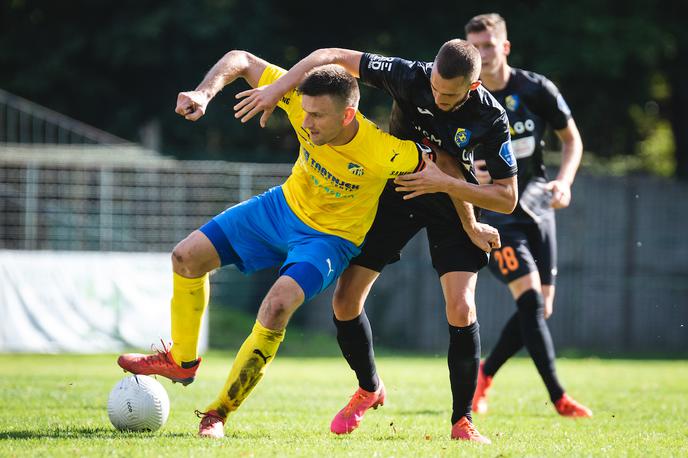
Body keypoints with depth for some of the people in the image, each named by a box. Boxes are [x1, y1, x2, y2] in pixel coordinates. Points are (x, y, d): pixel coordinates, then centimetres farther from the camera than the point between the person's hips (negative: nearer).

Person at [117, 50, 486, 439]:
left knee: (277, 306, -30)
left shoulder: (386, 153, -35)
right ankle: (181, 360, 26)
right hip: (283, 206, 5)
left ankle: (220, 413, -14)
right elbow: (241, 60, -16)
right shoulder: (303, 102, -25)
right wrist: (205, 93, -32)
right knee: (187, 257, 2)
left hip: (330, 239, -5)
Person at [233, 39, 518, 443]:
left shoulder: (490, 118, -27)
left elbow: (507, 199, -21)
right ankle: (369, 388, 25)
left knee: (461, 309, -19)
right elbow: (332, 56, -19)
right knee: (346, 300, -2)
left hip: (452, 199, -2)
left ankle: (463, 421, -4)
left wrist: (445, 183, -32)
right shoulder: (409, 77, -26)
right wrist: (276, 89, -28)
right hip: (394, 190, 2)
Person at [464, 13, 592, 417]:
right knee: (529, 297, -18)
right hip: (491, 210, -3)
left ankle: (484, 375, 26)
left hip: (536, 202, 3)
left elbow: (572, 140, 7)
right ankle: (559, 398, -17)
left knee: (541, 308, 4)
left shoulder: (536, 89, -5)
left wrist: (564, 182, -10)